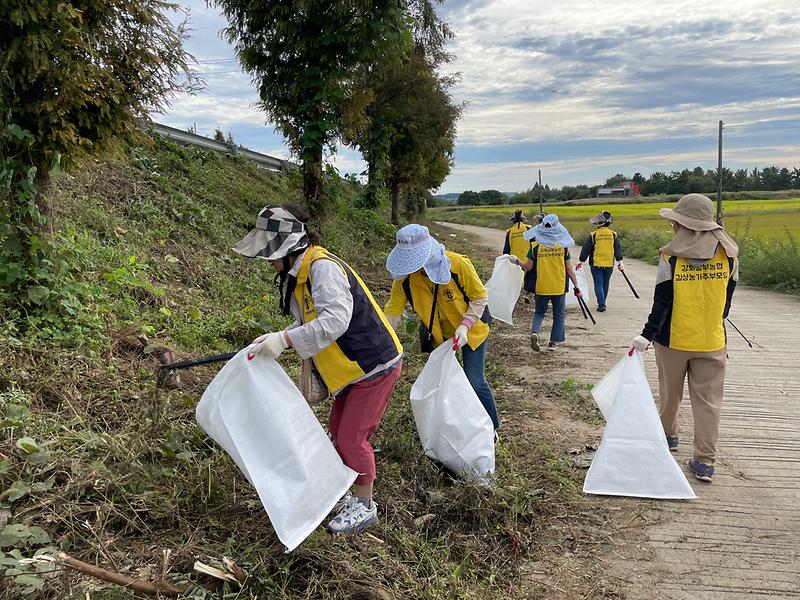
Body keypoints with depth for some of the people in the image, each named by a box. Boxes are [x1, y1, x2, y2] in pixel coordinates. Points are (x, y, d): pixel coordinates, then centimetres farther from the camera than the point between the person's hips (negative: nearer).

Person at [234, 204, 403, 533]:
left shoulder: (323, 266, -24)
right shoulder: (299, 274, 8)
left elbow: (335, 320, -37)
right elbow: (308, 324, 13)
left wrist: (284, 339, -38)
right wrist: (275, 339, -2)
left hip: (375, 364, -10)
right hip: (353, 367, 10)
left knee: (351, 438, -1)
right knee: (337, 432, 18)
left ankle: (364, 507, 19)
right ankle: (344, 492, 37)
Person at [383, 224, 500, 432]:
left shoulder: (458, 264, -32)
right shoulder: (405, 276, -23)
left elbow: (480, 298, -19)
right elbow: (392, 312, -20)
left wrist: (465, 325, -31)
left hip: (470, 331, -4)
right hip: (438, 335, 4)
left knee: (475, 382, -4)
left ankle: (491, 427, 19)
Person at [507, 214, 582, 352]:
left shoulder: (536, 247, -6)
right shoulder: (563, 246, -5)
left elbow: (528, 267, -1)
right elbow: (569, 269, -2)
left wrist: (516, 261, 17)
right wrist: (576, 287, 6)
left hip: (541, 287, 0)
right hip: (559, 287, 0)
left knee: (539, 312, 17)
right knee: (559, 315, 15)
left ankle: (534, 332, -10)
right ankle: (554, 342, 14)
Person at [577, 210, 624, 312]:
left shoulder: (593, 235, -8)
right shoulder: (613, 235, 0)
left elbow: (586, 249, -3)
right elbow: (618, 249, 2)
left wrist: (581, 261, 6)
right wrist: (620, 262, 7)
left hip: (596, 264, -3)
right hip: (609, 265, 3)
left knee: (598, 285, 2)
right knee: (605, 284, 17)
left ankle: (601, 304, -8)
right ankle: (602, 302, 30)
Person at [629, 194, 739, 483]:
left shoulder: (671, 257, -12)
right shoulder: (728, 254, -3)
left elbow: (661, 303, -14)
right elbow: (727, 298, 7)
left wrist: (647, 334, -9)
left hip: (673, 339, -2)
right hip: (712, 341, 2)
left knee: (669, 393, 18)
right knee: (708, 400, 6)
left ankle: (668, 434, 39)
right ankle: (704, 461, 7)